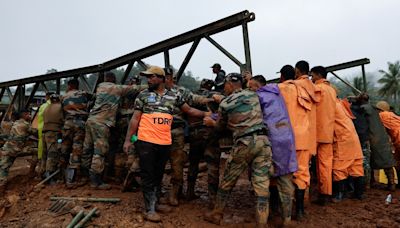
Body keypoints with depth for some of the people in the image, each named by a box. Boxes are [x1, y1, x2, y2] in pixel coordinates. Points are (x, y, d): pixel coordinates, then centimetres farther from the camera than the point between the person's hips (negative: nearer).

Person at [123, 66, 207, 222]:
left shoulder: (174, 96, 7)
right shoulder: (143, 95, 2)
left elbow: (189, 111, 15)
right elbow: (135, 118, 2)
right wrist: (128, 139, -3)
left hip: (165, 143, 3)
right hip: (145, 141, -3)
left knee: (158, 174, 14)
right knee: (148, 175, 1)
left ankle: (155, 203, 29)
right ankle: (149, 209, 7)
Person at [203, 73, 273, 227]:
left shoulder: (225, 104, 4)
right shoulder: (254, 95, 12)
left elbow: (220, 128, 18)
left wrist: (211, 123, 39)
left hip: (243, 144, -2)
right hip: (262, 140, 3)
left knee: (227, 181, 15)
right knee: (262, 185, 4)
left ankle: (216, 214, 30)